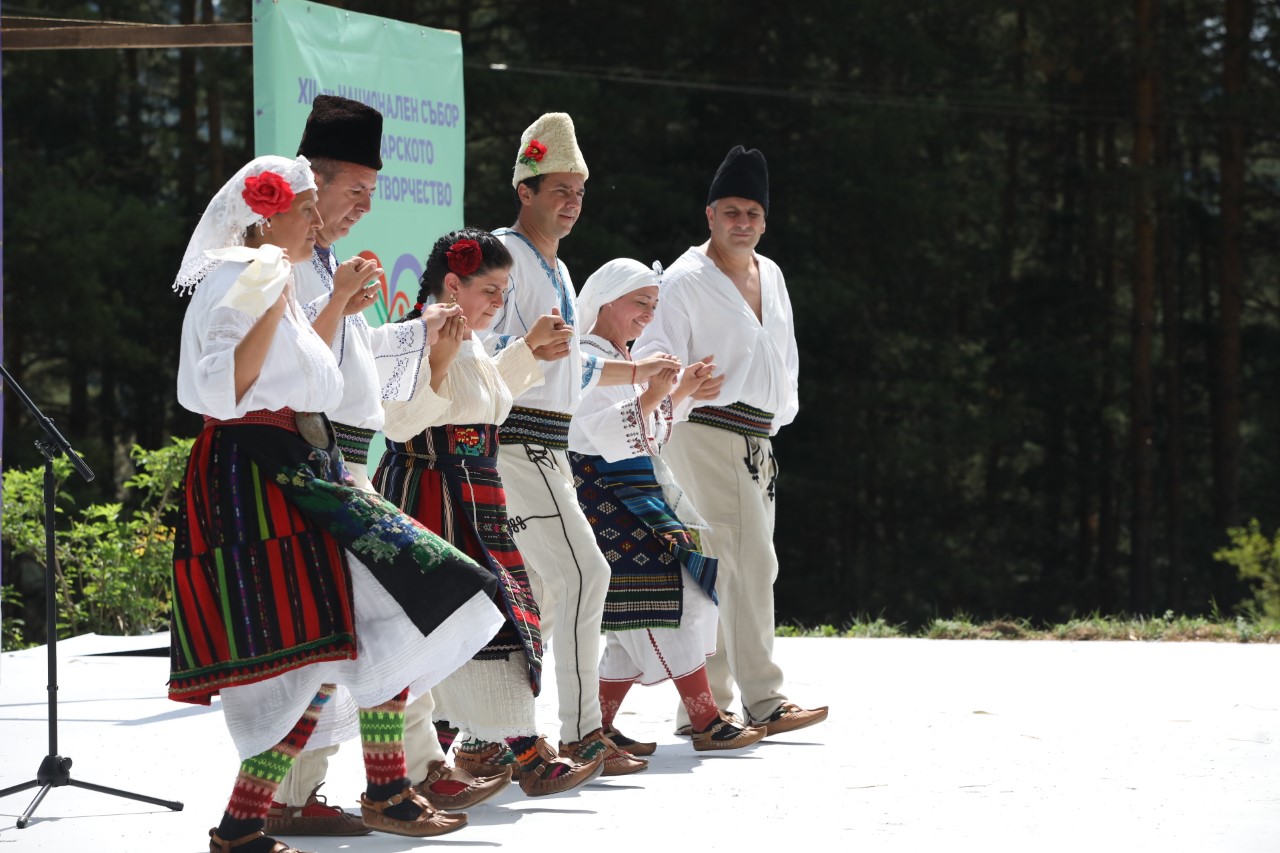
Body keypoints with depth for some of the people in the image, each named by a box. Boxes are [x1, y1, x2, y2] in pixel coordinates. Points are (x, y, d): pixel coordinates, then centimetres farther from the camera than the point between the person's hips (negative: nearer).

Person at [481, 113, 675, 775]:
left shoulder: (555, 268, 23)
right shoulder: (503, 255, -8)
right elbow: (488, 349, -19)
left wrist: (634, 372, 37)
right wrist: (533, 348, -36)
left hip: (548, 450, 10)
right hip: (515, 441, -10)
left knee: (539, 593, 10)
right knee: (582, 573, -15)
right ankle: (581, 734, -14)